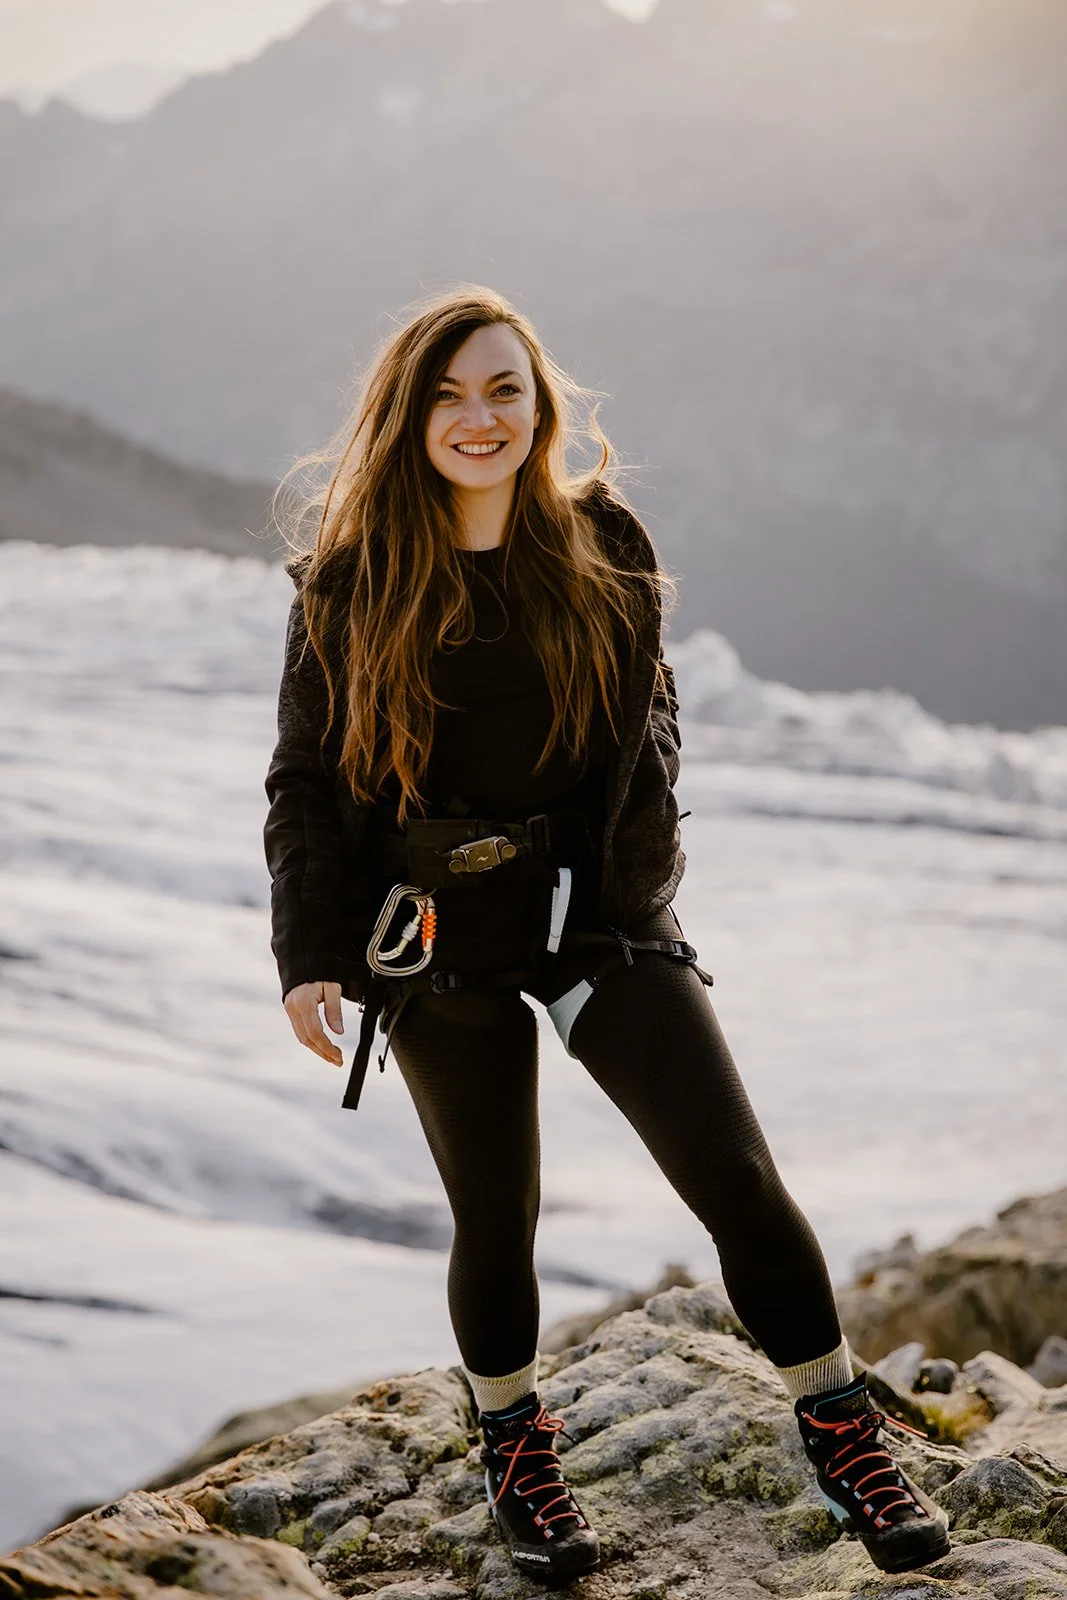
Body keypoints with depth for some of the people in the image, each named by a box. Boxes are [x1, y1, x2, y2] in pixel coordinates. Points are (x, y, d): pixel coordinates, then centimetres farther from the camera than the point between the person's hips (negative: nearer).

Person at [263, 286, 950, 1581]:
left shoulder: (603, 544, 0)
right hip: (438, 933, -1)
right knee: (495, 1216, 8)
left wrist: (640, 825, -3)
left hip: (600, 909, 1)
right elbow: (307, 782, -1)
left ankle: (842, 1439, 13)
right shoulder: (351, 583, -5)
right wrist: (309, 953, -11)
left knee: (734, 1172, -5)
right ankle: (515, 1450, 35)